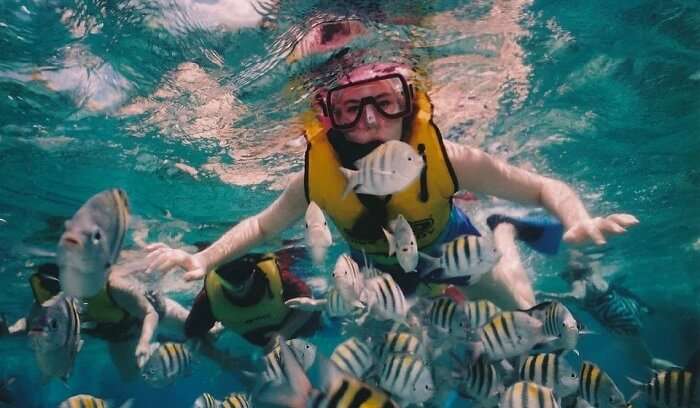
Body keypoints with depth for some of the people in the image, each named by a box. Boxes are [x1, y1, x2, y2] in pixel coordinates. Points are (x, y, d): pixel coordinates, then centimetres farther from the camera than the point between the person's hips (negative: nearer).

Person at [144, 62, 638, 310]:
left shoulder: (444, 158, -42)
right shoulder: (315, 175, -36)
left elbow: (545, 187, -32)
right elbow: (260, 225, -17)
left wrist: (581, 222, -53)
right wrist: (203, 259, -31)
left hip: (449, 245, -1)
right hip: (381, 263, 2)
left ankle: (503, 236, 39)